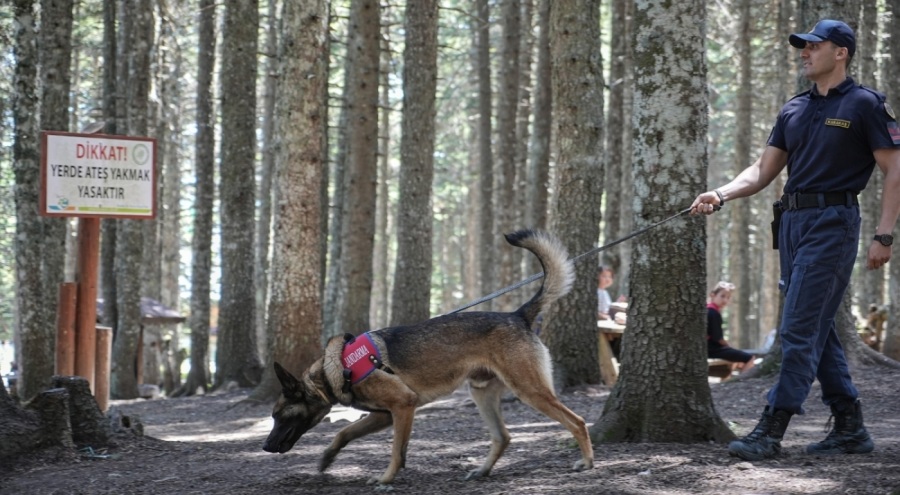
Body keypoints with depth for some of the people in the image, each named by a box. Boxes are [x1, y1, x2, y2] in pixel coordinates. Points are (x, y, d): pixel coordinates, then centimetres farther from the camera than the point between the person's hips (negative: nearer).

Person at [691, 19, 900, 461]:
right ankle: (850, 428, 17)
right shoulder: (794, 110, 16)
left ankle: (771, 431, -13)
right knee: (818, 330, 9)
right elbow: (763, 170, 15)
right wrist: (720, 195, -2)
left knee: (799, 330, -11)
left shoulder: (864, 104, -4)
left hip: (832, 222, -8)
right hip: (792, 222, 8)